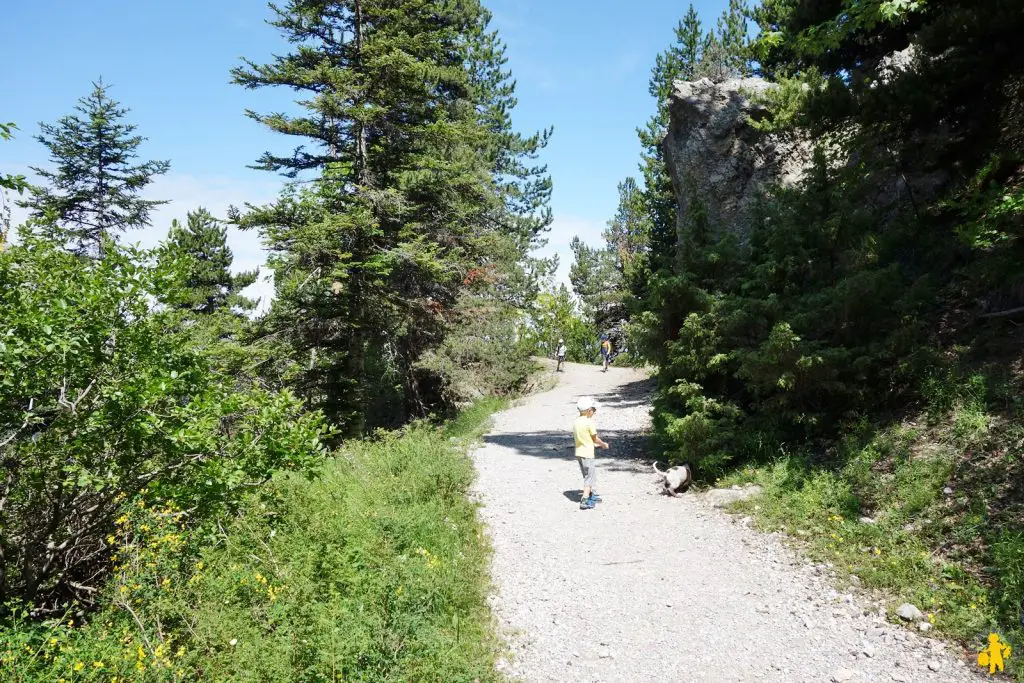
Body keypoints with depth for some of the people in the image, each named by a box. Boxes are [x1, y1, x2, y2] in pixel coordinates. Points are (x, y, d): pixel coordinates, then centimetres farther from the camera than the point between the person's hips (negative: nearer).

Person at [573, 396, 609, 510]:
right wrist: (604, 444, 11)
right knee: (590, 477, 0)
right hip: (588, 454, -7)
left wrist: (596, 444, 21)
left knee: (587, 476, 22)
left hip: (578, 453, 8)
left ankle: (592, 495, 37)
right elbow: (595, 438, -9)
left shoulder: (576, 422, 6)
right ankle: (585, 501, -6)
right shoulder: (590, 422, -16)